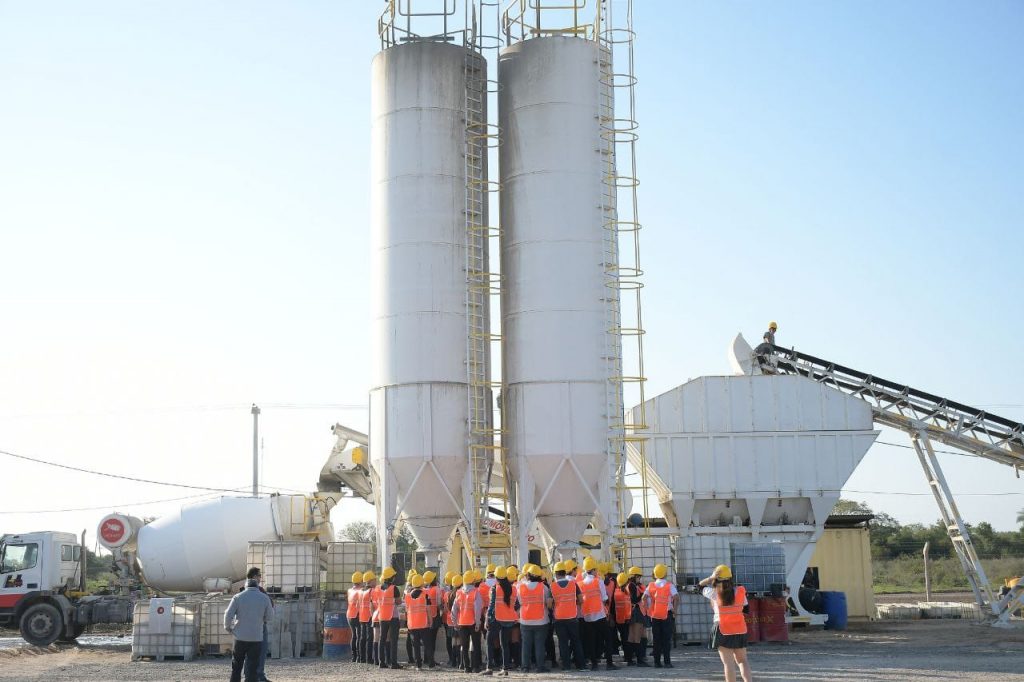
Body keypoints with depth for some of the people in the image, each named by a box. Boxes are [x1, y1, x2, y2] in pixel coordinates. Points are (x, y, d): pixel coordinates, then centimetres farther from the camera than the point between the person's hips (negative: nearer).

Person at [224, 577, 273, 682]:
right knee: (252, 666, 2)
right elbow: (269, 617, 5)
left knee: (236, 665, 13)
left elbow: (228, 615, -7)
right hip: (256, 637, 0)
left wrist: (228, 627, 10)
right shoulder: (265, 598, 1)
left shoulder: (238, 597, -1)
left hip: (240, 635, 0)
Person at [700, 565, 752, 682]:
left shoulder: (714, 593, -6)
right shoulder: (740, 591, 1)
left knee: (728, 663, -3)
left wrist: (711, 577, 3)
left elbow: (701, 585, 8)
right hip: (740, 630, 3)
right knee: (742, 660, 16)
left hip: (723, 630, -3)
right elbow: (745, 608, 9)